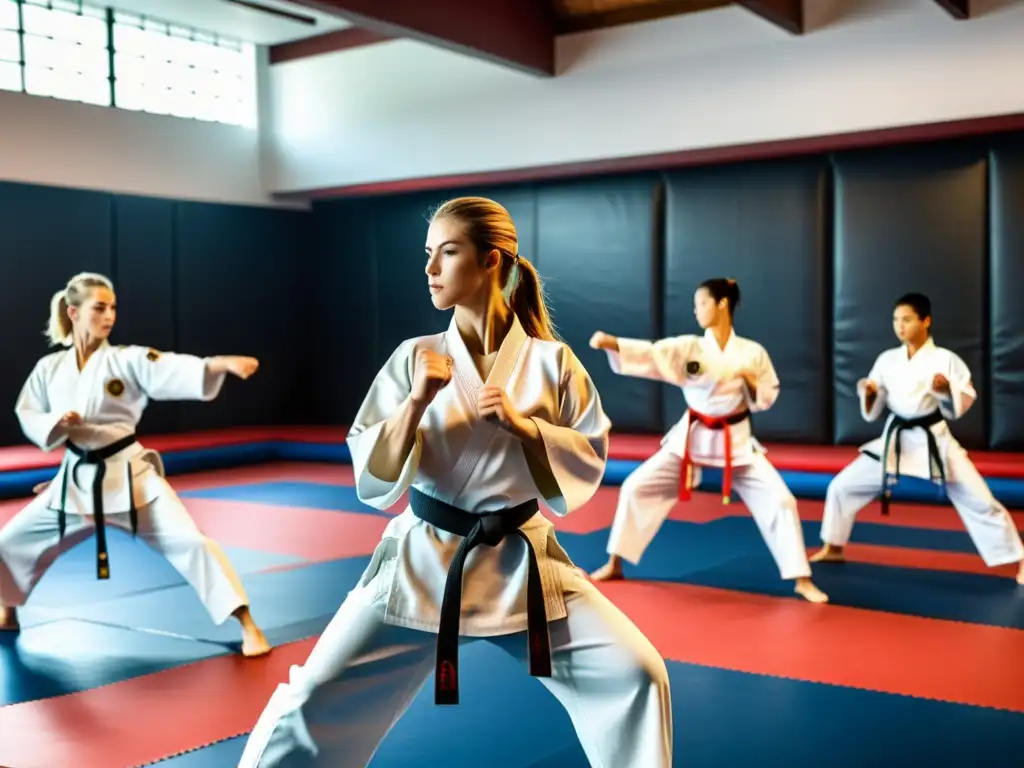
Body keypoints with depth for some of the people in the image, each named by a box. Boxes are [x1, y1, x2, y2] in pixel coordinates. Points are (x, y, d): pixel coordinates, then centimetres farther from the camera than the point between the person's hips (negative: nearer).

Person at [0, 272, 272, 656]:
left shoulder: (129, 360, -9)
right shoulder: (49, 368, 1)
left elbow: (178, 371, -26)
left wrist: (223, 363, -45)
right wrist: (56, 423, -15)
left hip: (129, 474, -4)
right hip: (77, 480, 4)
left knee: (189, 541, -17)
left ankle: (249, 628, -9)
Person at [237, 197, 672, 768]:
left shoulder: (550, 359, -6)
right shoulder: (415, 359, -5)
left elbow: (590, 462, -3)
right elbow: (373, 483, -7)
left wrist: (520, 423, -18)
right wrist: (416, 403, -21)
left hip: (521, 561, 1)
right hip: (423, 562, 0)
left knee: (636, 674, -5)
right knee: (315, 701, -4)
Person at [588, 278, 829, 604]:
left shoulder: (752, 353, -6)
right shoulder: (688, 347, -6)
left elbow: (767, 400, 1)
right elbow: (648, 354, -20)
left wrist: (749, 379, -18)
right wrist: (609, 342, -34)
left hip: (736, 441, -1)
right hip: (691, 437, 1)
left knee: (780, 500, -9)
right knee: (637, 487, -4)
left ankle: (802, 580, 8)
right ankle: (614, 564, 12)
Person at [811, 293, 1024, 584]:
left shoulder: (945, 359, -9)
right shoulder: (887, 360, 2)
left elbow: (963, 404, -5)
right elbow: (872, 413, 7)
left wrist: (947, 389, -24)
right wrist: (868, 395, -13)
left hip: (934, 440, -4)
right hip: (894, 440, 4)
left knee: (979, 500, -4)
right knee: (842, 486, 4)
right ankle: (833, 548, 24)